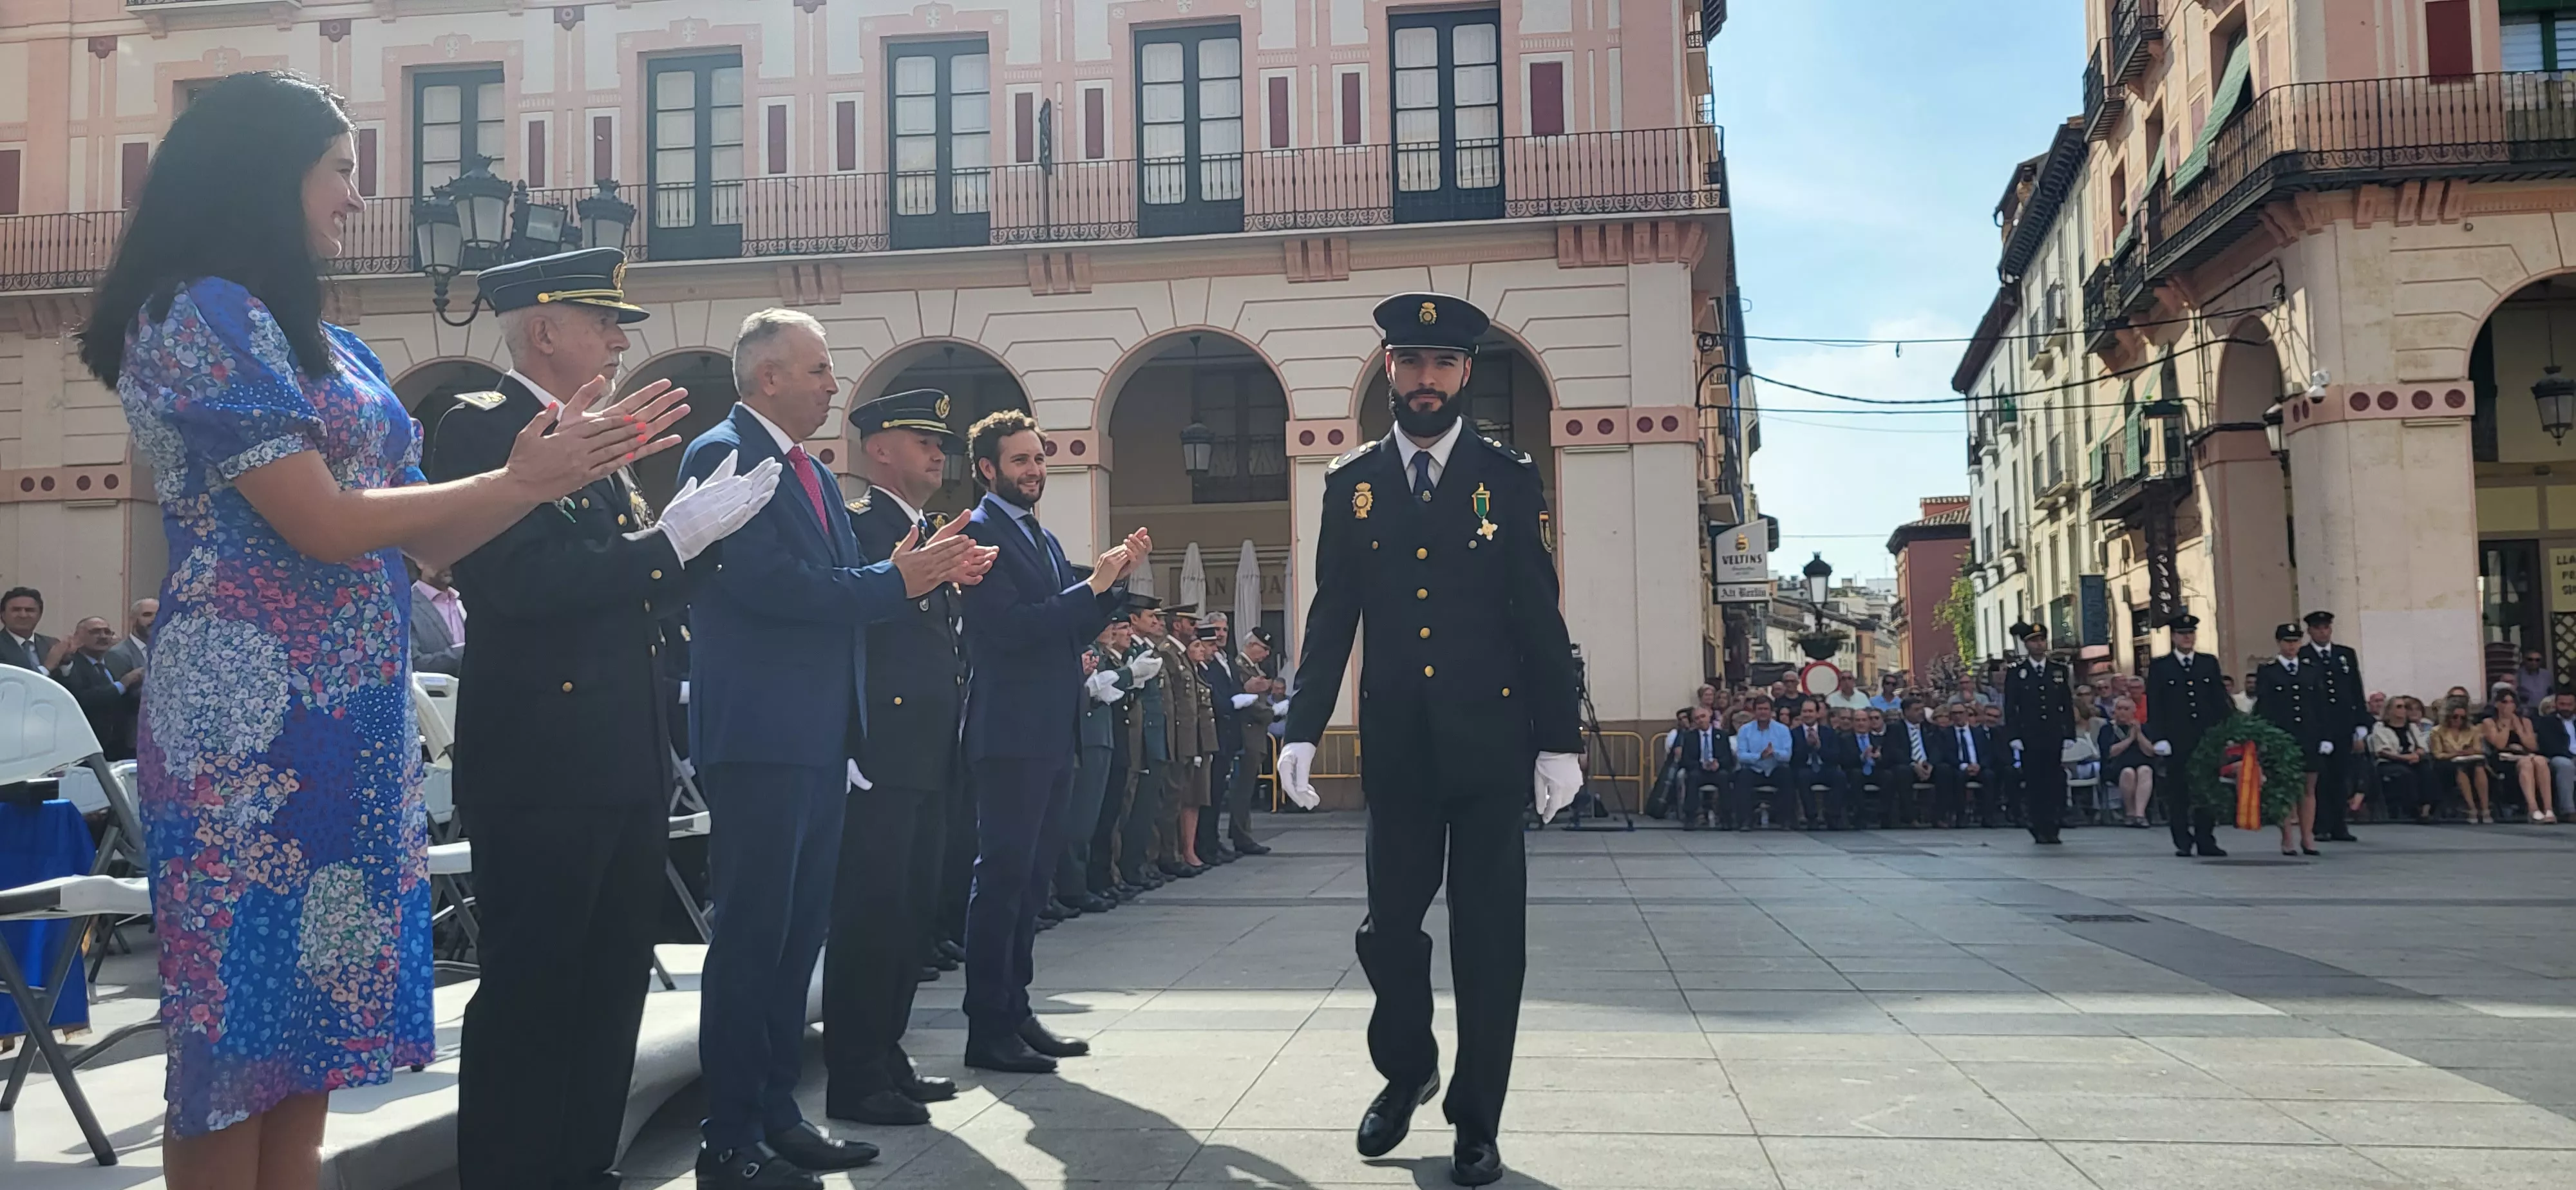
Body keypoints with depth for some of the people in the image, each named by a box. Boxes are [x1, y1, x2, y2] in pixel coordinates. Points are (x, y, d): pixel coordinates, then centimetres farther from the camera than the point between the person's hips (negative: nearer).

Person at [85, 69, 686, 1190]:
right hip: (254, 714, -8)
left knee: (303, 1027, 11)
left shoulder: (331, 346, 15)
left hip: (351, 716, 8)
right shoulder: (198, 314, -9)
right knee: (239, 1026, -1)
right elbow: (325, 524, -15)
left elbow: (423, 542, 14)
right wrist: (518, 479, -6)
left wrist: (558, 466, 3)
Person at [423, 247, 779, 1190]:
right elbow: (517, 583, -21)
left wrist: (708, 527, 3)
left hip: (623, 766, 9)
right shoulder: (481, 426, -7)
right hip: (541, 766, -9)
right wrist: (670, 537, -17)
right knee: (528, 995, -2)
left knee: (611, 990, 13)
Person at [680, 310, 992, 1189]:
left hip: (819, 736, 9)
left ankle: (775, 1112, 24)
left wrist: (923, 572, -1)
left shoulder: (813, 473, 18)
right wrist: (897, 581, -16)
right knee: (752, 935, -4)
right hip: (759, 737, -9)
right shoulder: (722, 454, -10)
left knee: (798, 932, 14)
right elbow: (764, 582, -21)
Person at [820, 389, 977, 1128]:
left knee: (914, 913, 13)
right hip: (880, 758, -9)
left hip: (930, 759, 9)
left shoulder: (936, 539, 21)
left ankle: (886, 1057, 24)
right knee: (869, 914, -5)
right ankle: (854, 1081, 2)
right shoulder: (856, 526, -6)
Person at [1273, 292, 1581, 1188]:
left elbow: (1540, 619, -1)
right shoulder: (1351, 484, 6)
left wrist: (1558, 740, -5)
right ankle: (1406, 1072, 35)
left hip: (1490, 742, -2)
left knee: (1489, 937, 4)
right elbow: (1331, 618, 6)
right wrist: (1302, 729, -1)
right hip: (1396, 745, 2)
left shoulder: (1509, 478, 1)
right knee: (1388, 925, 9)